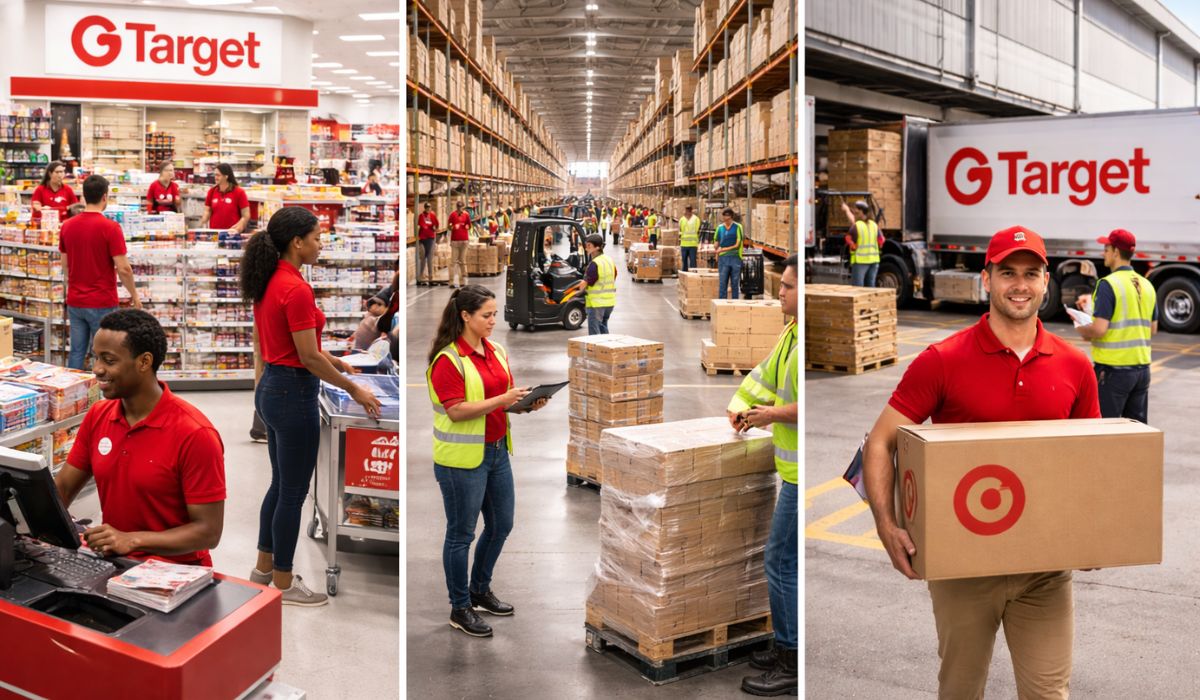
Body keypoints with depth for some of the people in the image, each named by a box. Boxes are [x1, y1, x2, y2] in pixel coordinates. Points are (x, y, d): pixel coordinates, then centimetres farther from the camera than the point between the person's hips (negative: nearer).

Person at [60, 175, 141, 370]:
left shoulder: (67, 225, 3)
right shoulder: (110, 227, -15)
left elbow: (65, 265, 11)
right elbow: (123, 269, -16)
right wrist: (134, 294, -2)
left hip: (74, 302, 5)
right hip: (102, 303, -5)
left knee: (76, 352, 12)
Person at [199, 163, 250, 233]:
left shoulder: (239, 192, -5)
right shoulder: (212, 191, 6)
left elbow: (246, 216, -6)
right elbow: (207, 211, 9)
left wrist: (236, 229, -18)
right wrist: (202, 224, -10)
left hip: (231, 233, -3)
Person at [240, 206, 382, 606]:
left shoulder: (268, 282, 8)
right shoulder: (295, 288, -22)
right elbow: (308, 358, -21)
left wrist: (334, 361, 26)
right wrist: (353, 389, -10)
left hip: (272, 387, 10)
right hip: (293, 394, -10)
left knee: (281, 484, 21)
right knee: (294, 491, 3)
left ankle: (264, 568, 33)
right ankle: (282, 585, 15)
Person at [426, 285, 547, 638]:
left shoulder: (497, 351, 7)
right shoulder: (447, 359, -16)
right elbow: (457, 411, -21)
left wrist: (526, 402, -4)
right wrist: (501, 400, -27)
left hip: (497, 451, 8)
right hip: (462, 459, -8)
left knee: (501, 525, 17)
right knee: (461, 533, 5)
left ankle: (480, 590, 37)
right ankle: (460, 608, 19)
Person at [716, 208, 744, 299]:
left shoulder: (737, 227, 0)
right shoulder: (720, 228, 8)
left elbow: (737, 245, -5)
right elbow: (717, 244, 11)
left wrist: (723, 249, -11)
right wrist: (717, 255, -5)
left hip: (735, 258, -1)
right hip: (723, 258, 1)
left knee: (735, 284, 6)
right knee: (722, 283, -2)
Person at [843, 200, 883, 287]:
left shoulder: (856, 226, -12)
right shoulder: (874, 225, 8)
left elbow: (851, 243, -7)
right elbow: (881, 242, 14)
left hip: (860, 260, -6)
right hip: (874, 260, 6)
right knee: (870, 287, 12)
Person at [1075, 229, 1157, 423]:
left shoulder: (1108, 284, -14)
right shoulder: (1147, 285, 8)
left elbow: (1099, 329, -22)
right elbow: (1153, 329, 16)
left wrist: (1082, 330, -1)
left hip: (1113, 368, -7)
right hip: (1142, 367, 7)